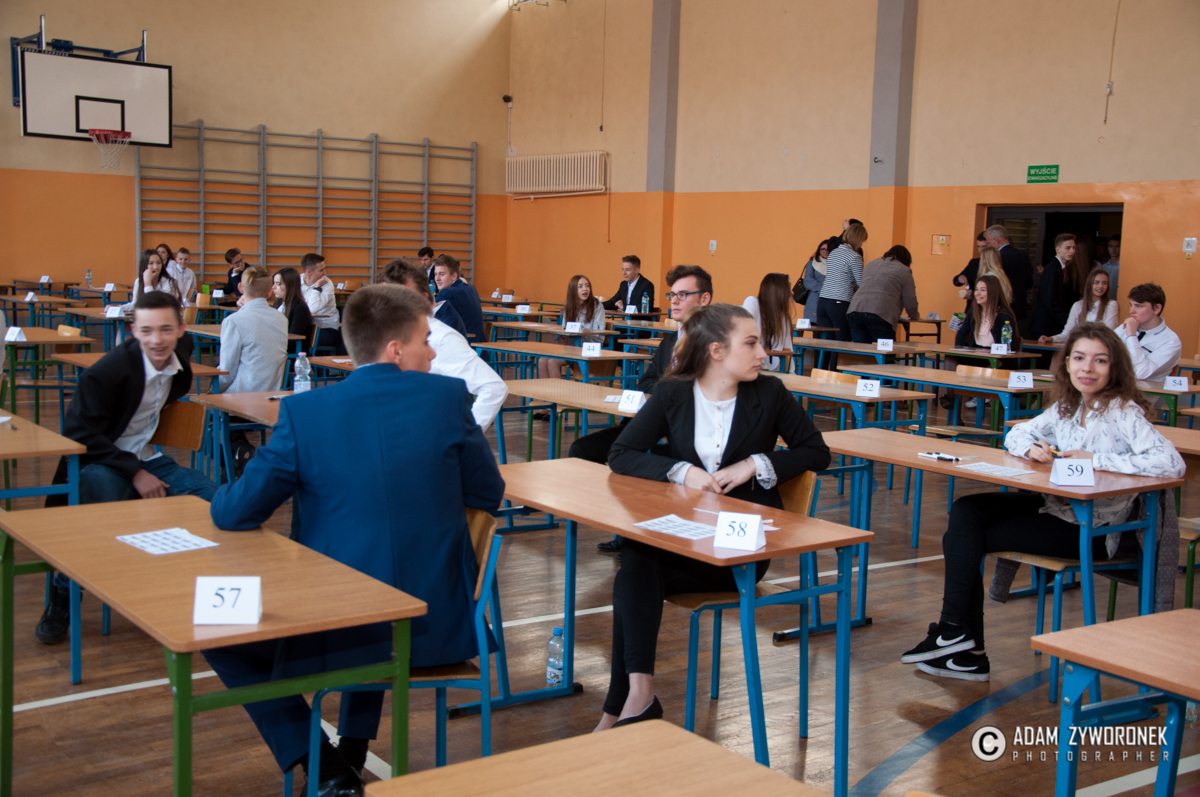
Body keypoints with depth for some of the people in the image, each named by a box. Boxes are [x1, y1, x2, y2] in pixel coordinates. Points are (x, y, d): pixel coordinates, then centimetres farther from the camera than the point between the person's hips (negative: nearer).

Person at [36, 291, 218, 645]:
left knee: (209, 496, -19)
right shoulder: (107, 371, -20)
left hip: (146, 457, 5)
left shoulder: (181, 351, -2)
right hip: (99, 460, -5)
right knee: (101, 501, -38)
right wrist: (134, 473, -25)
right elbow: (79, 434, -20)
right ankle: (62, 600, -18)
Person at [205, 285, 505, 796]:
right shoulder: (448, 397, -5)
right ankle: (352, 752, 37)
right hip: (439, 627, 4)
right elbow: (488, 493, 4)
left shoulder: (305, 412, -9)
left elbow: (234, 513, -5)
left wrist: (223, 500, 18)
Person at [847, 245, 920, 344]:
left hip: (855, 311, 5)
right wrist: (914, 315, 31)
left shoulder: (871, 264, 27)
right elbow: (909, 300, 9)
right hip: (881, 316, -5)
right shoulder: (904, 271, 10)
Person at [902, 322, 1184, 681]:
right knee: (966, 511, -9)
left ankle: (955, 630, 3)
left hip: (1092, 531, -8)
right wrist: (1031, 447, -7)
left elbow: (1171, 463, -26)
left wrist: (1097, 460, -23)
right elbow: (1015, 435, 18)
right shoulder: (1067, 406, 9)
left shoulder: (1123, 412, -13)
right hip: (1055, 508, 8)